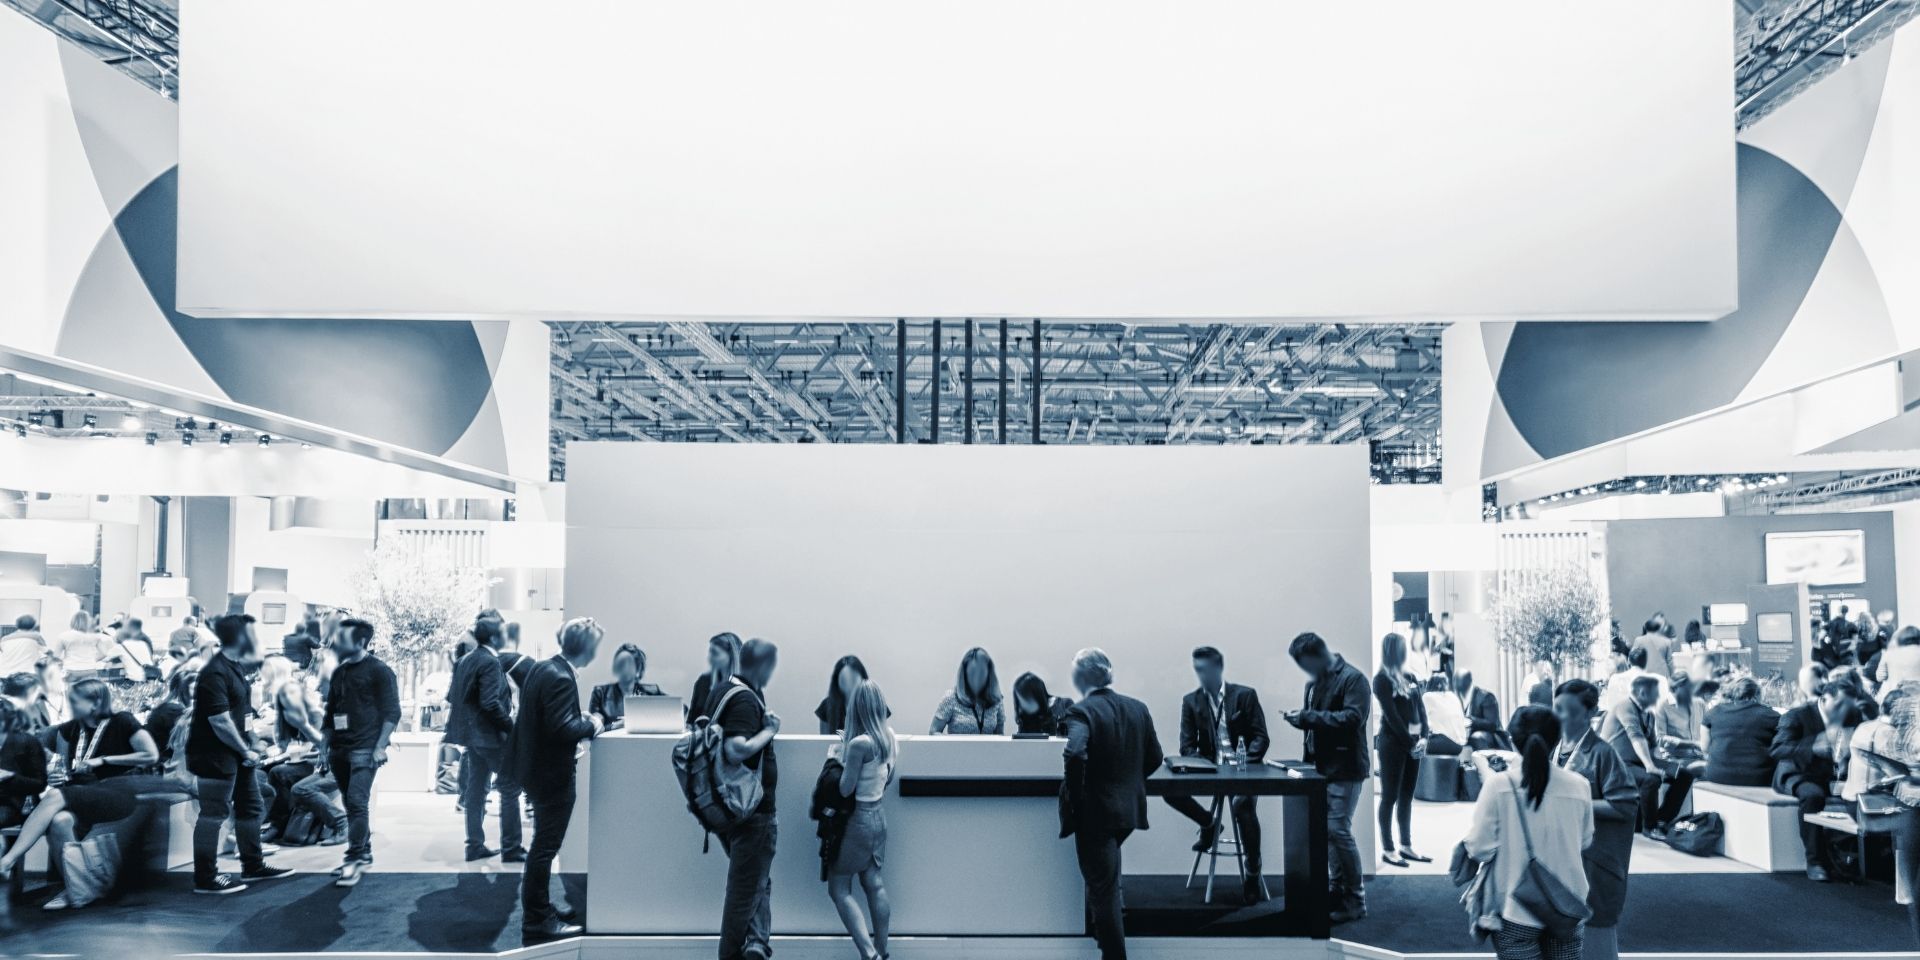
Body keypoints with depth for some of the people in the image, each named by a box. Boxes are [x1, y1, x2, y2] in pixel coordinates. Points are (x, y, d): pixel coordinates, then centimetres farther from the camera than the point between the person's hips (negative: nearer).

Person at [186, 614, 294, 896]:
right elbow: (220, 721, -24)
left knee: (251, 807, 17)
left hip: (235, 752, 10)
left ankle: (253, 866, 28)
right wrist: (246, 751, -16)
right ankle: (205, 879, 3)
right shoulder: (214, 674, -21)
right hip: (215, 755, -10)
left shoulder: (235, 665, 8)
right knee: (213, 814, -4)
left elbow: (255, 657, 35)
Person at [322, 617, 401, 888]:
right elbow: (330, 712, 20)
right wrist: (326, 747, 14)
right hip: (339, 750, 7)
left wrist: (380, 746, -16)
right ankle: (364, 853, 21)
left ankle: (354, 860, -10)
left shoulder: (378, 671, -6)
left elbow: (392, 711, -9)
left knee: (357, 802, -14)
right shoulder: (339, 673, 14)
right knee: (351, 804, 11)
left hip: (364, 749, -7)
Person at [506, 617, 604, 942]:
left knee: (544, 845, 21)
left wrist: (580, 720, 9)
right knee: (545, 847, 1)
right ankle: (537, 920, 11)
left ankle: (540, 908, 33)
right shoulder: (562, 678, -24)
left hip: (535, 766, 10)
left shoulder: (543, 667, 6)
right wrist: (591, 724, -13)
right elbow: (562, 728, -29)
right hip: (551, 773, -10)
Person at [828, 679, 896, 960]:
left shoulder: (859, 743, -24)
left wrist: (843, 755, -7)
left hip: (856, 820, -8)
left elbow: (845, 789, -20)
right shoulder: (890, 738, 0)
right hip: (877, 817, 8)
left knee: (839, 889, 2)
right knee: (875, 885, 15)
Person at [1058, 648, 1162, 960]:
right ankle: (1105, 933, 42)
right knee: (1106, 879, 29)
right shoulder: (1138, 708, 2)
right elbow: (1154, 758, 8)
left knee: (1103, 889, 3)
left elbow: (1076, 753, -33)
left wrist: (1073, 794, -19)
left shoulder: (1082, 711, -17)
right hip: (1129, 808, 7)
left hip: (1095, 812, -7)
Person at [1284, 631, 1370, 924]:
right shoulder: (1315, 682, 14)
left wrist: (1308, 717, -21)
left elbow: (1352, 718, -22)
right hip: (1323, 767, 8)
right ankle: (1336, 891, 21)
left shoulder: (1352, 679, -11)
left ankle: (1355, 901, 2)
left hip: (1345, 769, -8)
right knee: (1327, 830, 10)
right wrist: (1300, 718, 6)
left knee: (1338, 830, -9)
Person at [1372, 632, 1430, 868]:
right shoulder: (1381, 679, -9)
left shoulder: (1409, 677, 12)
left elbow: (1421, 708, 7)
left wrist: (1423, 737, -5)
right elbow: (1391, 715, -13)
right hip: (1392, 742, -7)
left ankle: (1406, 846, 18)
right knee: (1390, 797, -2)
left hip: (1412, 742, 7)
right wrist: (1410, 742, -13)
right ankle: (1387, 849, 3)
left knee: (1407, 796, 11)